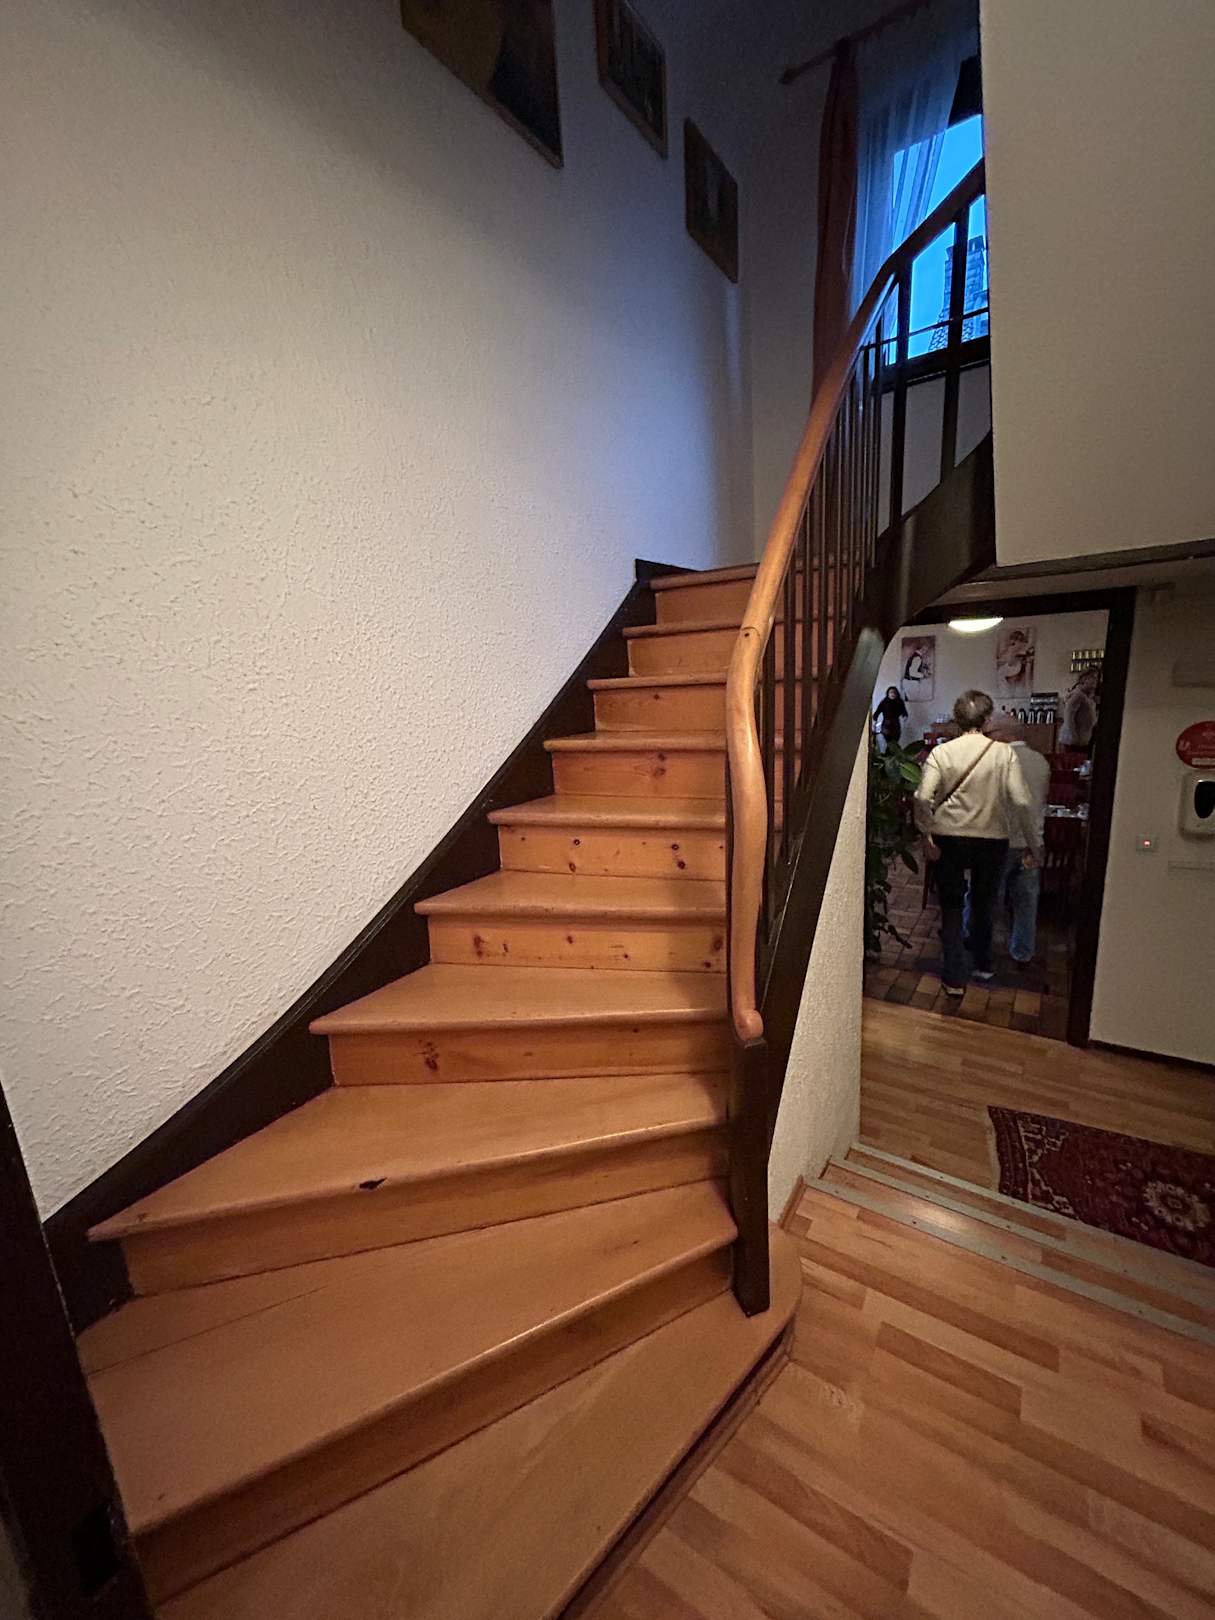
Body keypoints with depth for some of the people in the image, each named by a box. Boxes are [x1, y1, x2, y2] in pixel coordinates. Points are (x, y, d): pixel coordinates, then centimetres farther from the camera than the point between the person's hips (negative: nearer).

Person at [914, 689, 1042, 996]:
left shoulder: (941, 752, -8)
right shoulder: (1003, 753, -7)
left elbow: (923, 799, -18)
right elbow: (1021, 802, -12)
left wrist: (927, 836, -6)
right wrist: (1033, 843, -2)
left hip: (949, 838, -1)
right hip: (992, 840, 1)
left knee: (952, 907, 11)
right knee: (984, 903, 22)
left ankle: (955, 978, 12)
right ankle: (983, 964, 39)